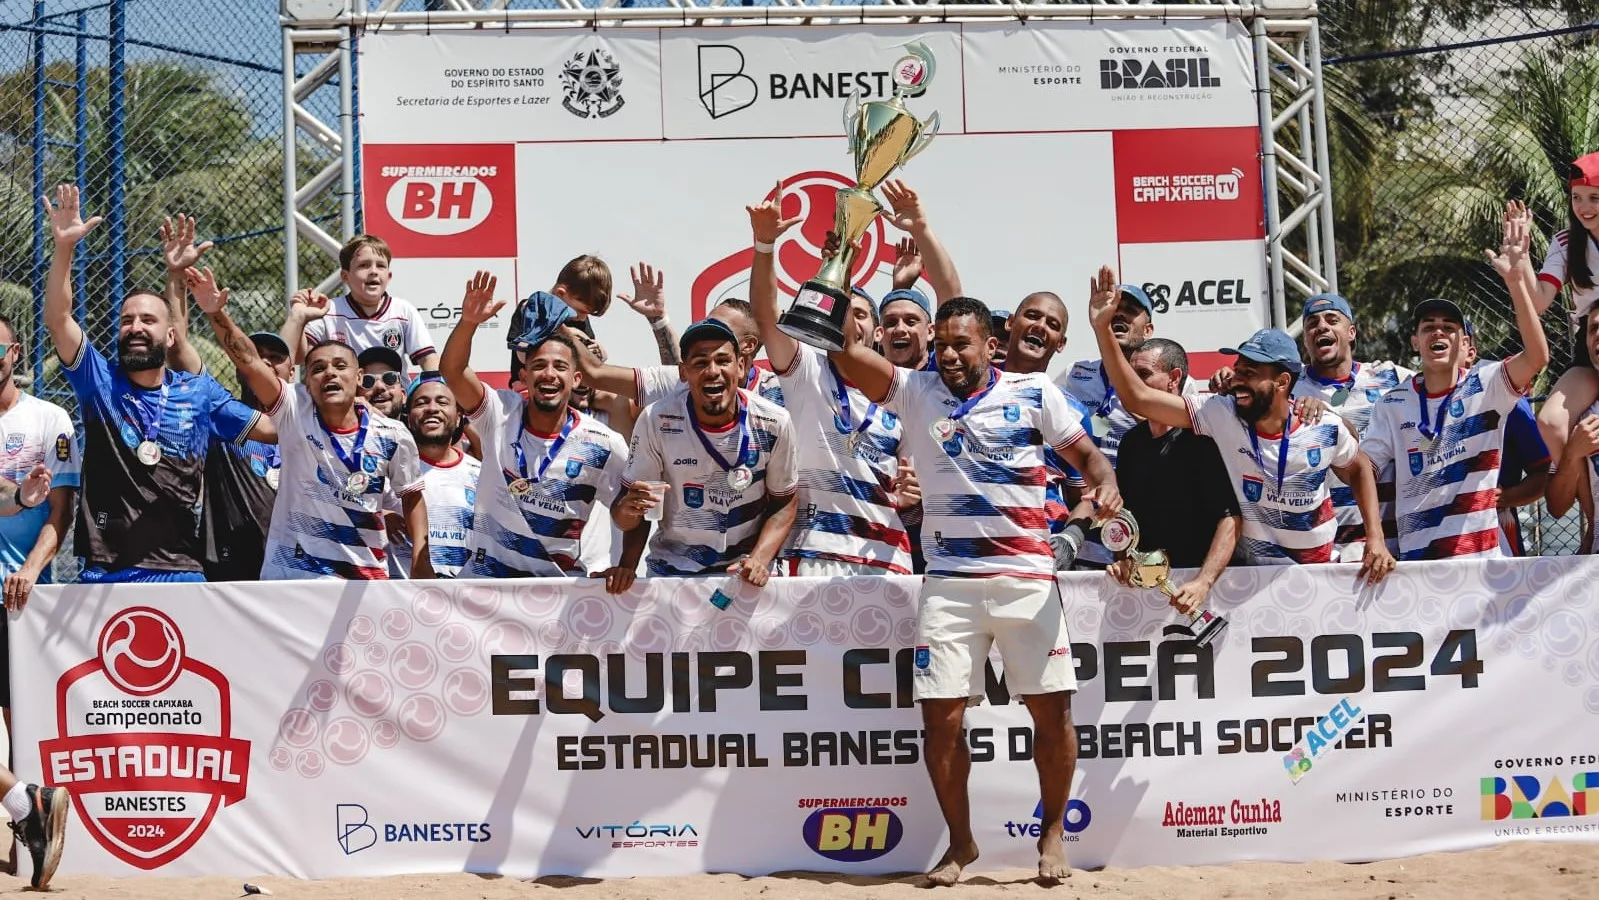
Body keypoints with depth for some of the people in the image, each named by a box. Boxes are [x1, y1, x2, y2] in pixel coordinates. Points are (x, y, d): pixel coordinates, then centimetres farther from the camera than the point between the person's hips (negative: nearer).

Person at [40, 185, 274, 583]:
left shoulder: (200, 392, 11)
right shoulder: (99, 381, 8)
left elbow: (275, 430, 12)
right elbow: (57, 319, -5)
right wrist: (64, 248, -17)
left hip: (180, 570, 1)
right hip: (105, 572, -1)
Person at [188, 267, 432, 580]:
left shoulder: (393, 436, -2)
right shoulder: (295, 413, -5)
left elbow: (412, 495, 12)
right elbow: (249, 362, -19)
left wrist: (421, 561, 3)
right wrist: (216, 313, -33)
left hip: (368, 578, 1)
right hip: (291, 574, -1)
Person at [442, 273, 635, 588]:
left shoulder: (604, 446, -7)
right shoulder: (501, 413, -5)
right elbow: (452, 370, -19)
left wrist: (626, 567, -13)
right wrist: (469, 322, -36)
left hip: (561, 580, 0)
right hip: (487, 572, 0)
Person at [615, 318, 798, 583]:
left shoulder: (774, 424, -10)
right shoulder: (656, 420, -12)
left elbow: (783, 504, 3)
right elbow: (624, 519, -6)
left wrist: (759, 559, -12)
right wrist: (628, 509, -28)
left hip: (746, 570, -1)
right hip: (672, 568, 1)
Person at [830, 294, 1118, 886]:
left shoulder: (1034, 392, 5)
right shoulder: (915, 392, 5)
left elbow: (1086, 453, 7)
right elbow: (847, 355, -5)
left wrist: (1105, 485, -14)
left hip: (1028, 577, 0)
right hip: (949, 582, 1)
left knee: (1052, 710, -1)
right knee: (941, 717, -2)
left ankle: (1053, 832, 21)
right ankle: (960, 841, 18)